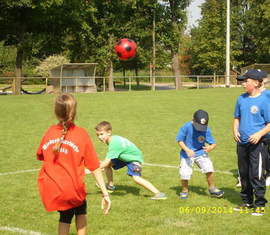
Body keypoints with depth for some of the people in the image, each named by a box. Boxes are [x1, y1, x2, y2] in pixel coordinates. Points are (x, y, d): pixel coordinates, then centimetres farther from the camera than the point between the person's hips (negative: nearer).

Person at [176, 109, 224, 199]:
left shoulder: (206, 130, -10)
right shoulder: (186, 127, -17)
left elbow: (213, 143, -4)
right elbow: (180, 140, -10)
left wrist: (211, 147, -28)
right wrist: (187, 150, -25)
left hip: (200, 153, 1)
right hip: (187, 154, -1)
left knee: (208, 168, -17)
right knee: (184, 173, -13)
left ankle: (212, 189, 6)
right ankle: (184, 190, 17)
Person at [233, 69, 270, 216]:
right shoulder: (241, 99, 8)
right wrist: (235, 130, 2)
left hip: (257, 143, -6)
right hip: (242, 143, 7)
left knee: (257, 175, -4)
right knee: (244, 175, 15)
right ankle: (247, 202, 28)